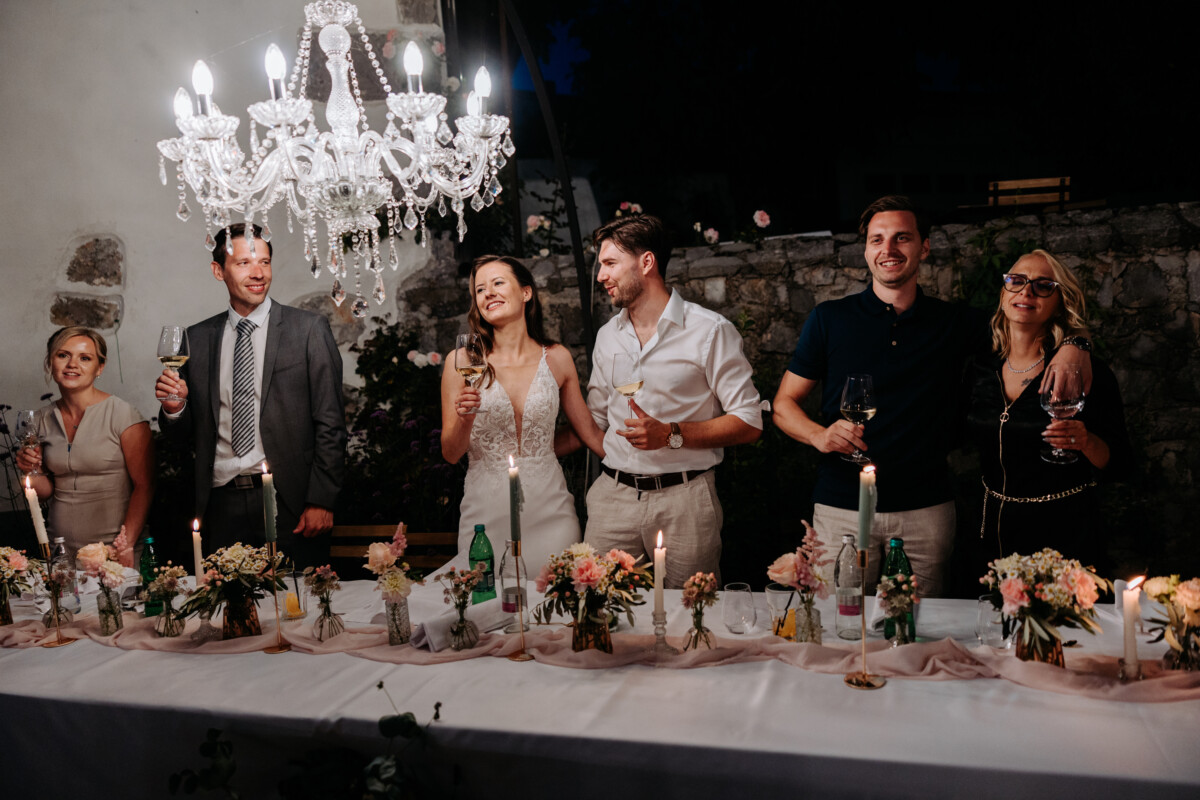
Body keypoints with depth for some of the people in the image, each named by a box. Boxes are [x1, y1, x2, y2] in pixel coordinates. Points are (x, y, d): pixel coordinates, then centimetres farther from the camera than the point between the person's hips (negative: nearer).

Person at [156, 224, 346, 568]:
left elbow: (330, 423, -4)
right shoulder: (197, 338, 10)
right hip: (222, 506, 3)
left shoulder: (309, 329, -1)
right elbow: (191, 430, 15)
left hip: (290, 502, -3)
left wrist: (321, 501, -9)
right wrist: (175, 408, -7)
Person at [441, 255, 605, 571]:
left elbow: (591, 433, 11)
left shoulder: (557, 358, 4)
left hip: (548, 506, 1)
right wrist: (465, 419, -18)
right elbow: (450, 453, 1)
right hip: (487, 511, -1)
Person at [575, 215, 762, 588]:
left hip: (684, 500, -4)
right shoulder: (608, 335, 13)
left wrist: (671, 434, -17)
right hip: (613, 495, 4)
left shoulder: (709, 330, -5)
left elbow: (749, 423, -7)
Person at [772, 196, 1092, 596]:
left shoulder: (955, 323, 7)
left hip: (926, 510, 2)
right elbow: (784, 405, 4)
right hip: (843, 508, -1)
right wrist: (819, 435, -16)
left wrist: (1071, 344, -12)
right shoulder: (829, 319, 3)